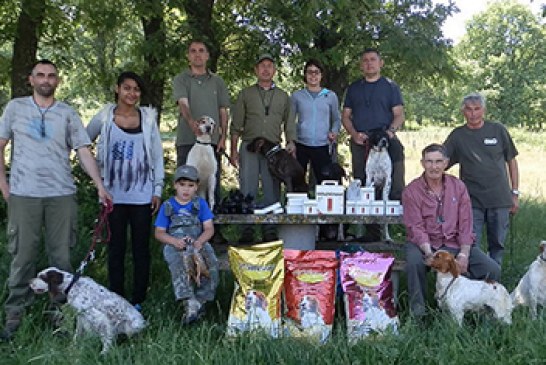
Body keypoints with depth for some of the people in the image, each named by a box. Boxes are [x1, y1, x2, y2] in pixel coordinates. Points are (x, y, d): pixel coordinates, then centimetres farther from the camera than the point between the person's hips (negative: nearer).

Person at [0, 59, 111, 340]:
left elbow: (84, 151, 4)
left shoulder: (67, 113, 8)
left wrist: (100, 186, -4)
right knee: (22, 256, 3)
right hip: (23, 194, 0)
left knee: (61, 256, 5)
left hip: (62, 194, 1)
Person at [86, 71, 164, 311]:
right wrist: (97, 172, 8)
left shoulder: (148, 118, 4)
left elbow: (157, 155, 6)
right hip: (114, 194, 0)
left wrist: (158, 190, 1)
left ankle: (138, 300, 13)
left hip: (142, 194, 0)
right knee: (116, 246, 7)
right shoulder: (104, 118, 3)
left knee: (141, 247, 3)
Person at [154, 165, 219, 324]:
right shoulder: (167, 206, 9)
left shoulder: (200, 204, 11)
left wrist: (199, 241, -19)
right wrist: (175, 241, -16)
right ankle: (190, 303, -46)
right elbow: (159, 233, 5)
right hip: (174, 245, -1)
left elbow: (209, 228, 3)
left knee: (211, 263, -31)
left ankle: (200, 302, -23)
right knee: (178, 263, -36)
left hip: (198, 243, 1)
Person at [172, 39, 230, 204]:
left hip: (213, 140, 2)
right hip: (187, 140, -2)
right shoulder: (181, 79, 6)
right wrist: (192, 122, -31)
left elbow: (223, 111, 15)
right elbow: (183, 103, -11)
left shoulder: (217, 81, 16)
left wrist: (223, 137, 2)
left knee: (213, 183, 3)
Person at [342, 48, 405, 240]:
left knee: (391, 185, -12)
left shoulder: (390, 86, 9)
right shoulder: (353, 88, 18)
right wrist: (354, 134, -3)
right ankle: (369, 234, 7)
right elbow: (345, 116, 15)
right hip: (359, 144, 3)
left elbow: (399, 115, 4)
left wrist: (391, 131, -14)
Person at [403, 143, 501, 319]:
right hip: (424, 243, -3)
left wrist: (464, 255, -13)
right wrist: (429, 253, -27)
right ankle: (417, 308, -12)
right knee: (414, 263, -37)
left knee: (492, 270, -15)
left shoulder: (458, 186, 4)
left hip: (454, 243, 3)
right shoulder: (411, 191, -5)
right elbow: (416, 228, -11)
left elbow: (465, 225, 0)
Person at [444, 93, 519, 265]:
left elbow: (511, 161, 9)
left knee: (497, 245, 9)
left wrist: (515, 193, 7)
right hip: (472, 202, -1)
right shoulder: (457, 136, 3)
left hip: (500, 200, 1)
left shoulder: (498, 130, 4)